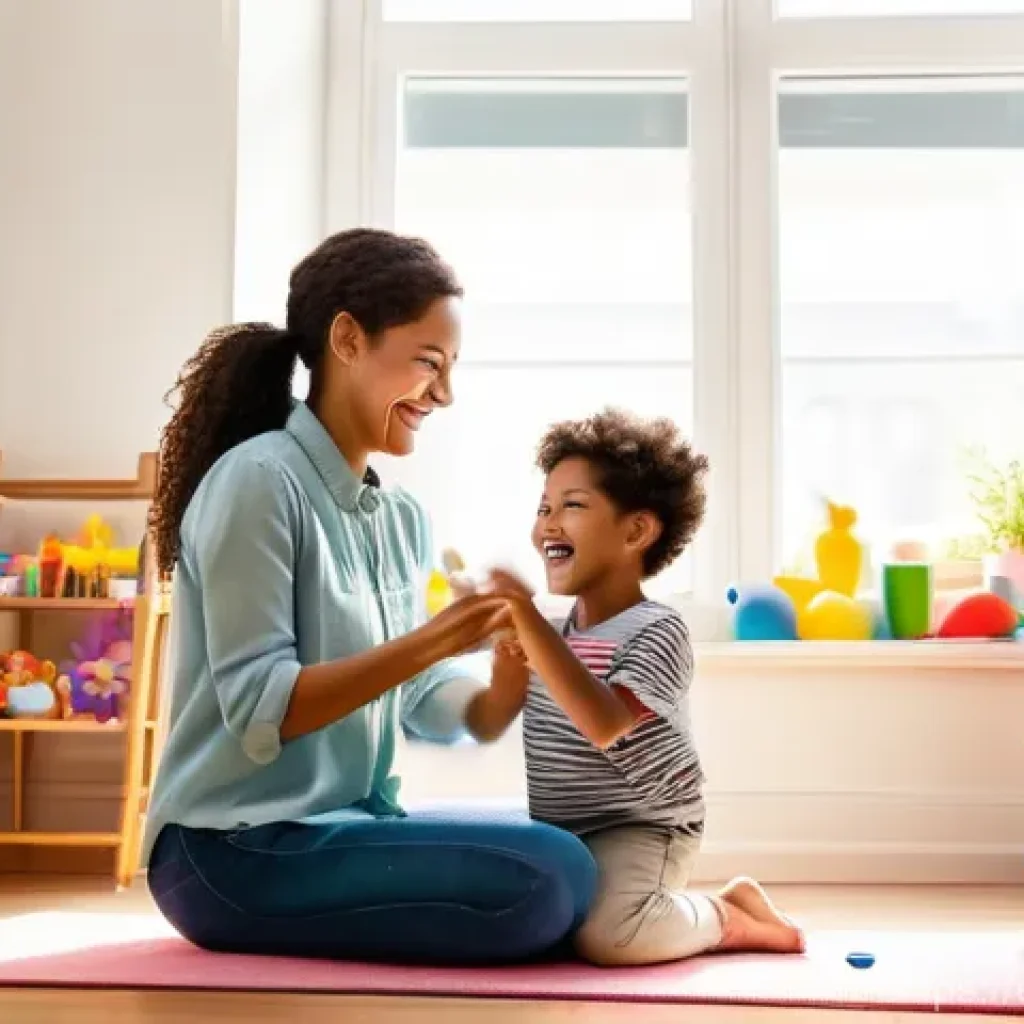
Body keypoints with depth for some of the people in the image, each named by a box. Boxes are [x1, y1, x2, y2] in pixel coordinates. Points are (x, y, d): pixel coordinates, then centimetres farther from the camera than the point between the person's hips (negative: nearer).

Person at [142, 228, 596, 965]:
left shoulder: (404, 520, 10)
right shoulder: (258, 481, -14)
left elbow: (419, 703, 9)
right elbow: (259, 710, -19)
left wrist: (504, 683, -11)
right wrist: (430, 642, -26)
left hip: (351, 825, 8)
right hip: (237, 850, -8)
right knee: (551, 879, -22)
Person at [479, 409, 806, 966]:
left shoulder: (656, 631, -15)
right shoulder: (554, 634, 9)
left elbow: (605, 723, -33)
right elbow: (493, 726, 13)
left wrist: (528, 619, -36)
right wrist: (510, 668, -8)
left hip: (639, 831, -9)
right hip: (558, 835, 9)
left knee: (606, 934, -33)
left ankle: (728, 917, 0)